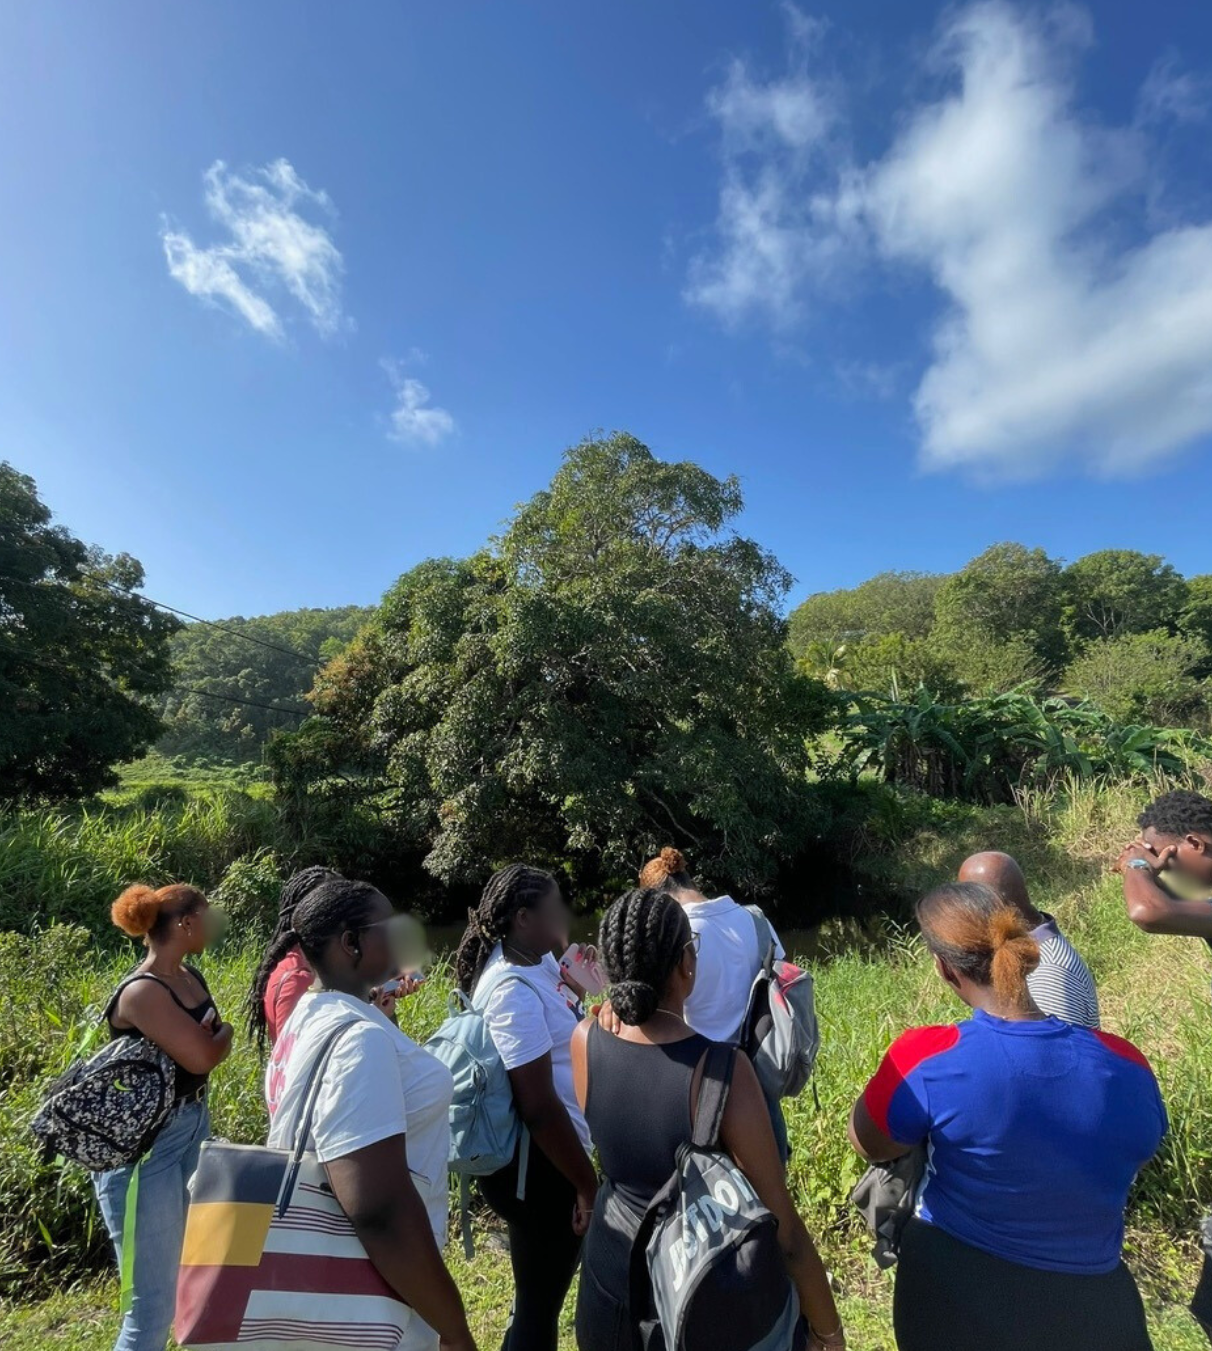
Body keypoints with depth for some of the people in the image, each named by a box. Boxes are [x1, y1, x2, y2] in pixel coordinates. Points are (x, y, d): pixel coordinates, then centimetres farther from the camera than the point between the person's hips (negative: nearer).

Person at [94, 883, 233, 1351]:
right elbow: (204, 1057, -24)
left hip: (195, 1129, 9)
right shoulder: (141, 992, -23)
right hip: (144, 1146, -9)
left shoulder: (191, 977, 3)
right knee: (153, 1306, 2)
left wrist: (210, 1035, -10)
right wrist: (219, 1032, -6)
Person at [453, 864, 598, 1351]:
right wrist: (587, 1185, -17)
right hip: (537, 1165, -9)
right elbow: (539, 1106, -26)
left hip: (547, 1157, 9)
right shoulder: (515, 989, -29)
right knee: (539, 1301, 12)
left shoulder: (537, 961, -1)